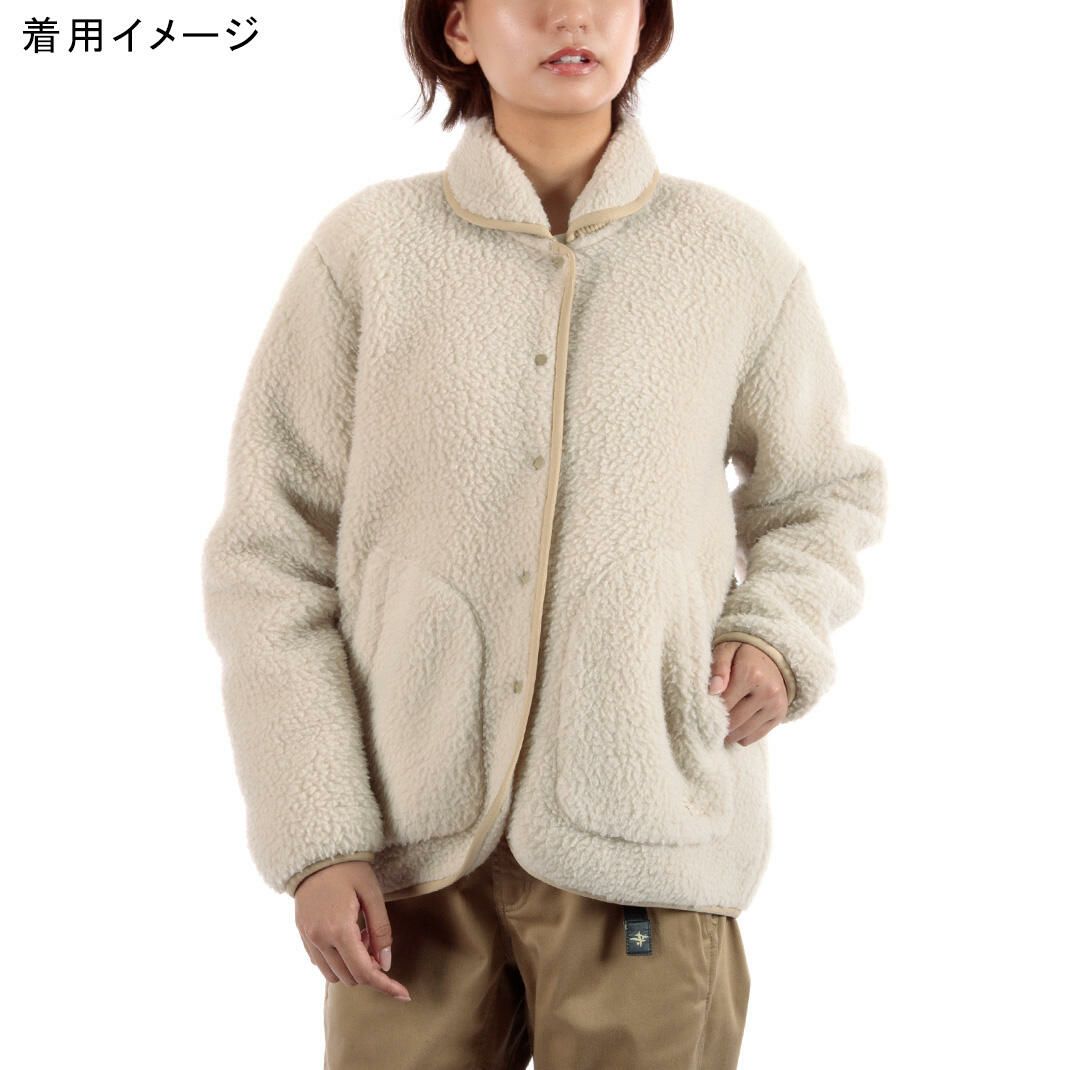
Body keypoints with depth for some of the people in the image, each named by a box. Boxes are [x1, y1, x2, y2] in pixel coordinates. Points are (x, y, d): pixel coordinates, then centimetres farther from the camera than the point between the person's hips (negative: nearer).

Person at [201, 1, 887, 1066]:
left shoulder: (738, 258, 0)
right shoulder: (367, 248, -3)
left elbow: (819, 492, 17)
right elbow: (270, 551, 0)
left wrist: (775, 635, -3)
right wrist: (315, 838, -5)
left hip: (646, 839, 0)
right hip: (411, 842, 0)